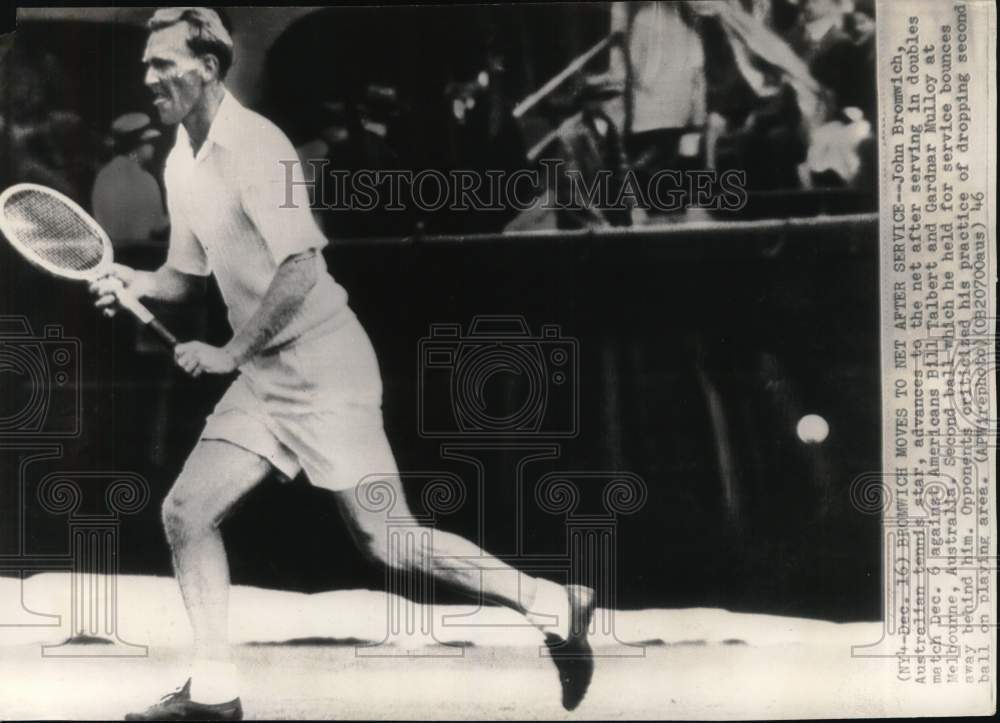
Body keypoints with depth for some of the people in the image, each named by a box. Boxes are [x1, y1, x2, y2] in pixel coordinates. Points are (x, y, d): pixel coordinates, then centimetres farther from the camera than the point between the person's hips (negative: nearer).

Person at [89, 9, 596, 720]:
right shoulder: (180, 162, 11)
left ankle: (555, 604, 6)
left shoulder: (254, 143, -15)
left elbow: (300, 269, -23)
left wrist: (229, 353, -18)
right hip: (263, 373, 9)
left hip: (322, 363, -8)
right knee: (186, 511, 3)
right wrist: (131, 280, 1)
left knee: (386, 539, -8)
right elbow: (186, 275, 21)